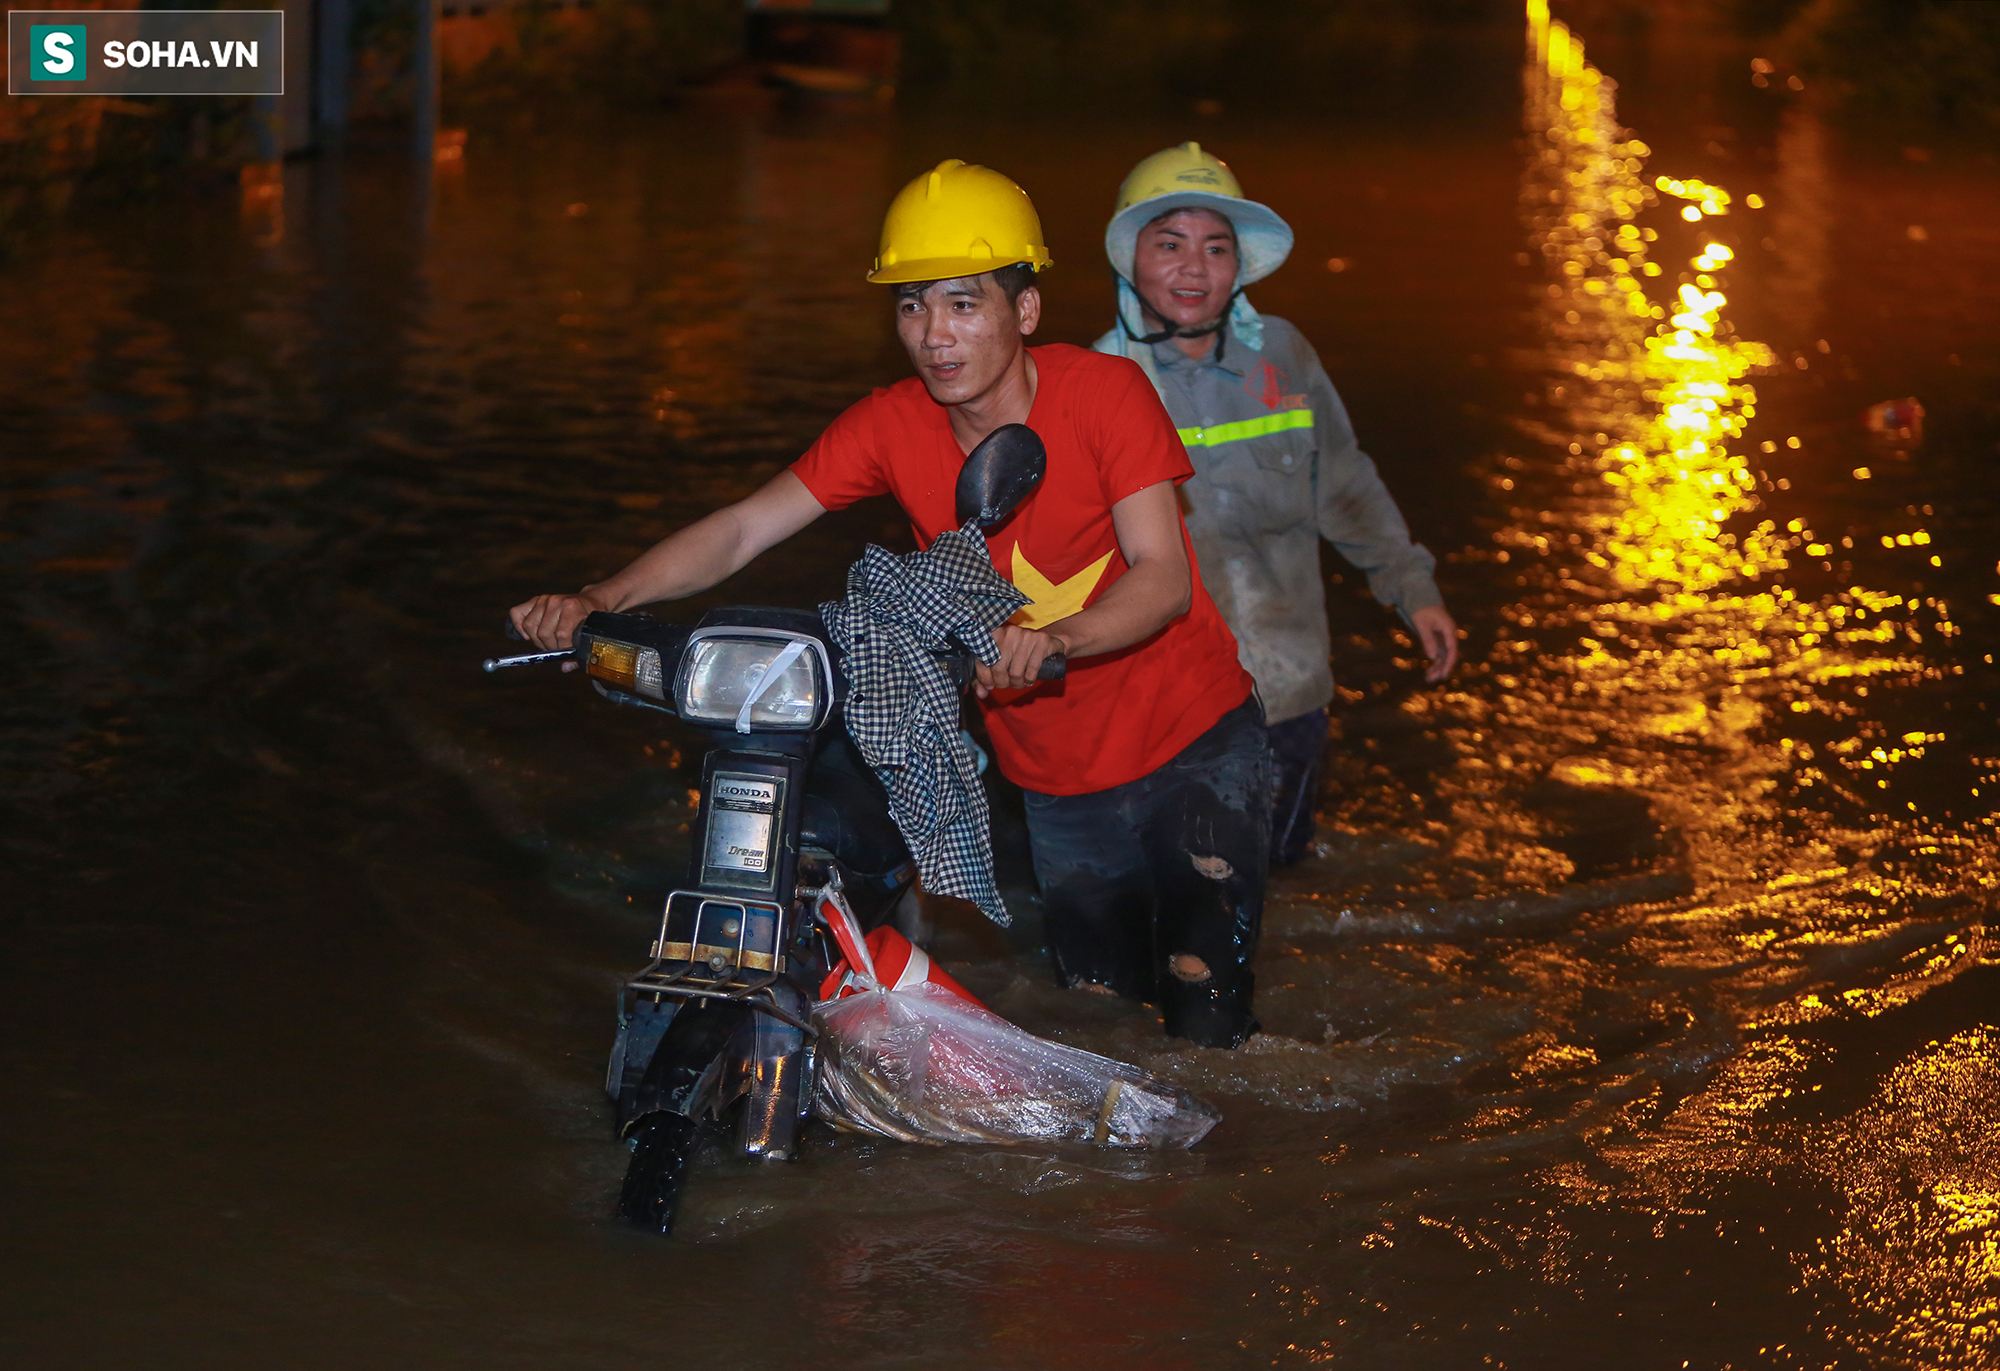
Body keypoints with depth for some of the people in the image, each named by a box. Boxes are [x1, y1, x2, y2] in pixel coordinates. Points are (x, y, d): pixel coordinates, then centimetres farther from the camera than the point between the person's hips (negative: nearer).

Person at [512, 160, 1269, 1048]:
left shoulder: (1104, 392, -17)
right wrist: (597, 600, -30)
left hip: (1190, 743, -4)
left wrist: (1051, 639, -45)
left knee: (1204, 1028, -10)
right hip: (1056, 785, 4)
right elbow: (742, 530, -13)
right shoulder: (893, 426, -8)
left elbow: (1164, 576, -25)